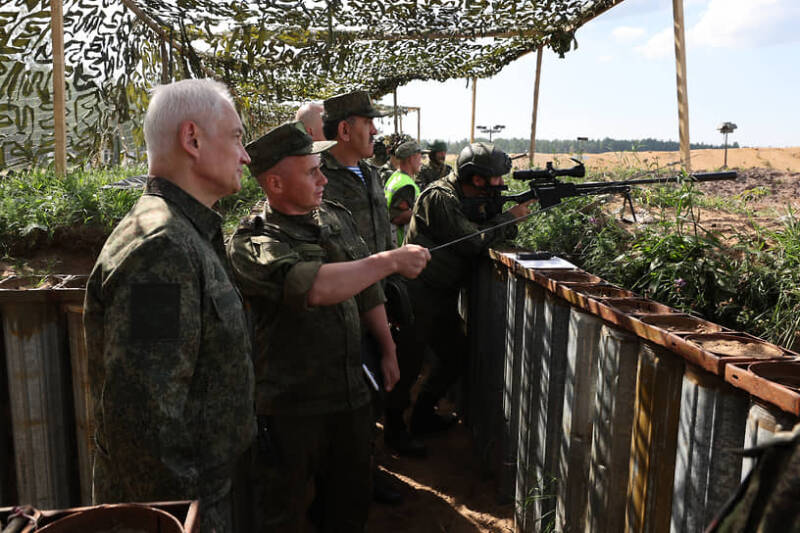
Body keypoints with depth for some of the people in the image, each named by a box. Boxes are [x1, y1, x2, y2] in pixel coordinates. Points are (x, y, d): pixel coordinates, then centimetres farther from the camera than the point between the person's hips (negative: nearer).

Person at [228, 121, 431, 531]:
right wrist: (391, 260, -28)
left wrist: (388, 350, 16)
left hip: (351, 395, 6)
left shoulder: (338, 218, 6)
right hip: (288, 407, -5)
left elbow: (368, 292, 16)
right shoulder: (252, 242, -16)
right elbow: (313, 286, -33)